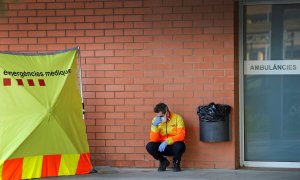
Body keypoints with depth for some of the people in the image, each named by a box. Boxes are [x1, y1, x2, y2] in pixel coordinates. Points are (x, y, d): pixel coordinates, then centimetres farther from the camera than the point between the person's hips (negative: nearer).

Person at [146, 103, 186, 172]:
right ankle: (163, 161, 5)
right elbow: (154, 139, -11)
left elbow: (181, 136, -20)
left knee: (179, 145, -36)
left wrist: (167, 141, -31)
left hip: (175, 146, -2)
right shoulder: (155, 120, -6)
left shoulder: (177, 118, -13)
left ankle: (176, 163, -2)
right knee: (149, 146, -24)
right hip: (162, 147, 3)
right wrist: (154, 125, -25)